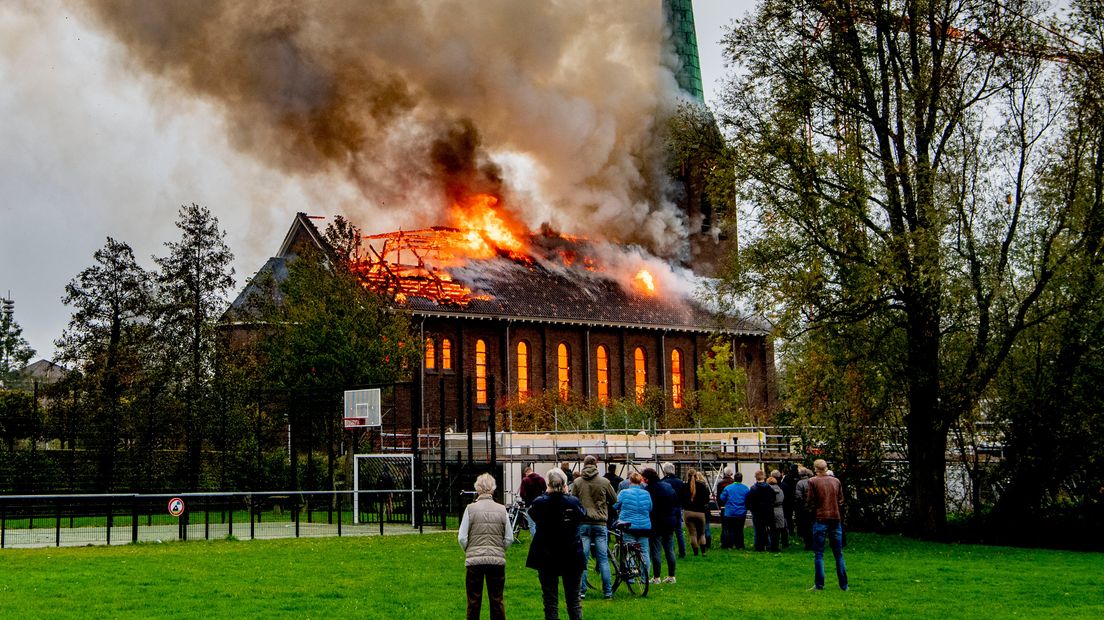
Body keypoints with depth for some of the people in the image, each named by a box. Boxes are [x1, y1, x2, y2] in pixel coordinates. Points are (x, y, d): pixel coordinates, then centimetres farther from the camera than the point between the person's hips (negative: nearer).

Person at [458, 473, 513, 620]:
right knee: (497, 600, 9)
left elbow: (462, 538, -5)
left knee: (474, 601, 8)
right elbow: (509, 538, 3)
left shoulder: (470, 509, -6)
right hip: (497, 560, 2)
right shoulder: (501, 509, 0)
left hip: (474, 560, -1)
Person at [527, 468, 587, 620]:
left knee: (550, 600, 7)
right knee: (574, 599, 12)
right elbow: (583, 514, 10)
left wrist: (548, 493, 13)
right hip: (572, 558, 1)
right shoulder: (573, 502, -11)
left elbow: (532, 513, 9)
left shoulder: (540, 503, -13)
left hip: (546, 558, -1)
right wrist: (566, 494, 15)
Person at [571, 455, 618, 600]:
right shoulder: (604, 482, -2)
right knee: (603, 558, 5)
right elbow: (614, 500, 10)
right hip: (600, 524, 0)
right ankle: (608, 592, 6)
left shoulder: (577, 482, -1)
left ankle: (581, 591, 4)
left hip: (583, 524, 0)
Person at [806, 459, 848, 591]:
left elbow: (810, 502, -5)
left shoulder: (813, 481, -7)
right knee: (838, 554, 10)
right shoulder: (836, 481, 5)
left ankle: (819, 584, 0)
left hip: (820, 519, -3)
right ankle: (844, 585, 11)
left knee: (819, 554, 2)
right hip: (835, 519, 4)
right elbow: (841, 501, 9)